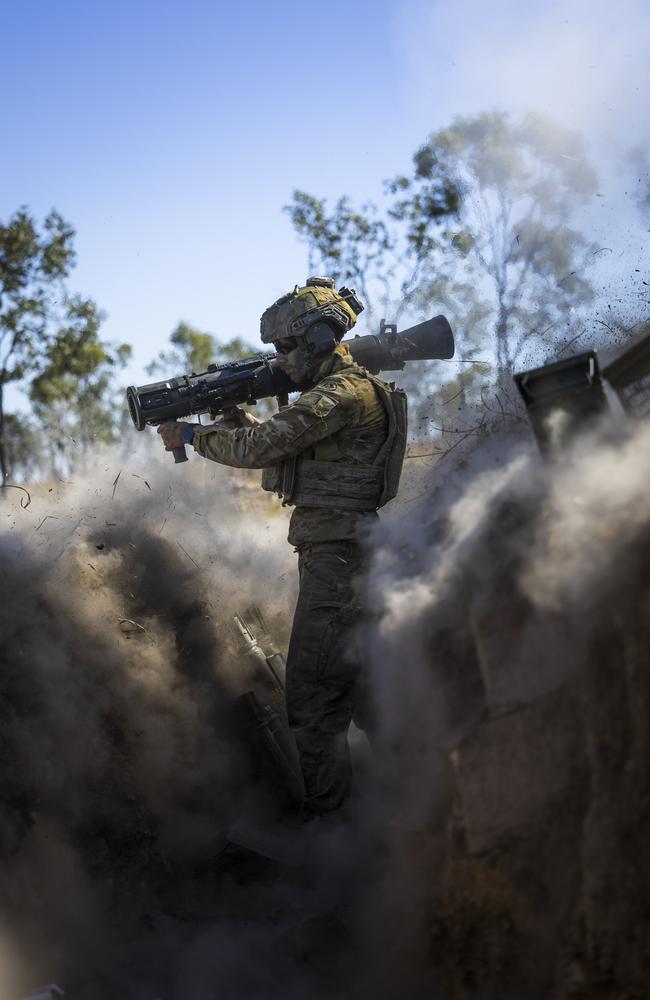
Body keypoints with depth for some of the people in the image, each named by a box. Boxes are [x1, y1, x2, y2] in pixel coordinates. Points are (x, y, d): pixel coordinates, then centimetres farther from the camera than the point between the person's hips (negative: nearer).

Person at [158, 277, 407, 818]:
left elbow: (259, 447, -20)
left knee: (313, 691, -7)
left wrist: (191, 434, -7)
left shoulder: (345, 392, -15)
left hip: (335, 555, -11)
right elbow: (278, 446, 22)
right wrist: (236, 413, 8)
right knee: (351, 674, 18)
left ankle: (321, 810, -2)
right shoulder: (340, 389, 17)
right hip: (337, 550, 11)